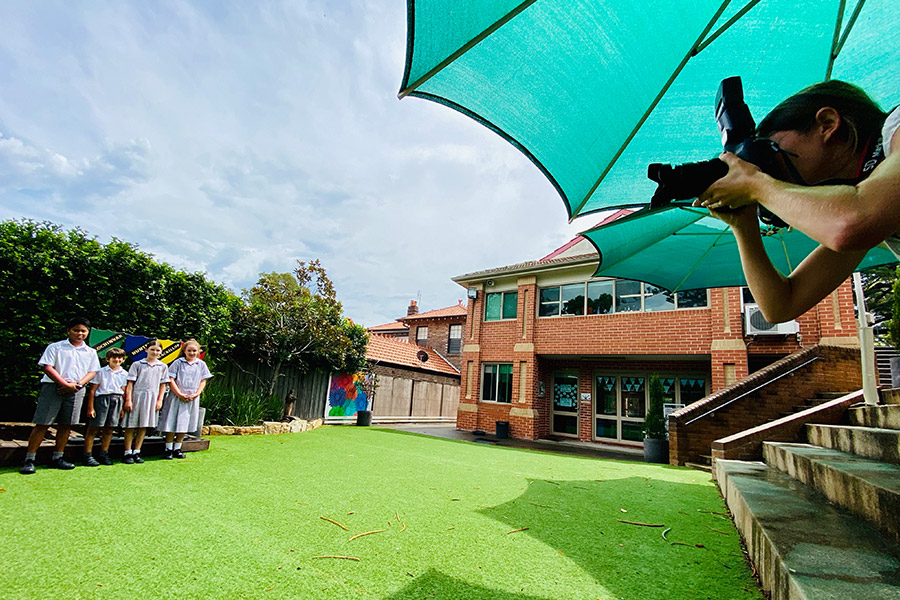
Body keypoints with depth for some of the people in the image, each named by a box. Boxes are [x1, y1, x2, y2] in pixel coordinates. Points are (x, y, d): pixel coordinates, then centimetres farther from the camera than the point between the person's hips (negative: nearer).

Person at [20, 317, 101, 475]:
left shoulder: (91, 352, 13)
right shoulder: (55, 347, 4)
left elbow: (92, 372, 9)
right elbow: (47, 367, -5)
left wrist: (77, 384, -9)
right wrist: (66, 384, -14)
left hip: (76, 390, 3)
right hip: (53, 387, -3)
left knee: (66, 425, 6)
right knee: (42, 424, -4)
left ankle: (57, 458, 16)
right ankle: (29, 460, 3)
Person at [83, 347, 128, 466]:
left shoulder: (124, 374, 11)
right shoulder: (101, 372, 1)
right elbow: (92, 390, -1)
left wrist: (122, 407, 10)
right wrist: (90, 407, -6)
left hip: (117, 399, 4)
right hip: (102, 398, -3)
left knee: (109, 429, 8)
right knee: (94, 428, -3)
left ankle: (103, 454, 19)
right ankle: (87, 456, 4)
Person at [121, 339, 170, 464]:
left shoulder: (163, 366, 8)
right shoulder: (137, 364, 1)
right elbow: (130, 383, -1)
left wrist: (160, 400, 3)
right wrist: (128, 400, -6)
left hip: (152, 398, 2)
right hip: (137, 396, -2)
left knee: (143, 427, 7)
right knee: (131, 426, 2)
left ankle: (136, 453, 16)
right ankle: (128, 453, 9)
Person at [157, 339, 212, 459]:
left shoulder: (201, 364, 7)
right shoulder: (178, 362, -1)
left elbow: (203, 381, 7)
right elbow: (171, 380, -5)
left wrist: (196, 394, -7)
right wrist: (180, 394, -14)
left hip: (193, 399, 3)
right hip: (176, 397, -2)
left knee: (184, 424, 7)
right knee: (172, 423, 0)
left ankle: (177, 448, 18)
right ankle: (168, 449, 11)